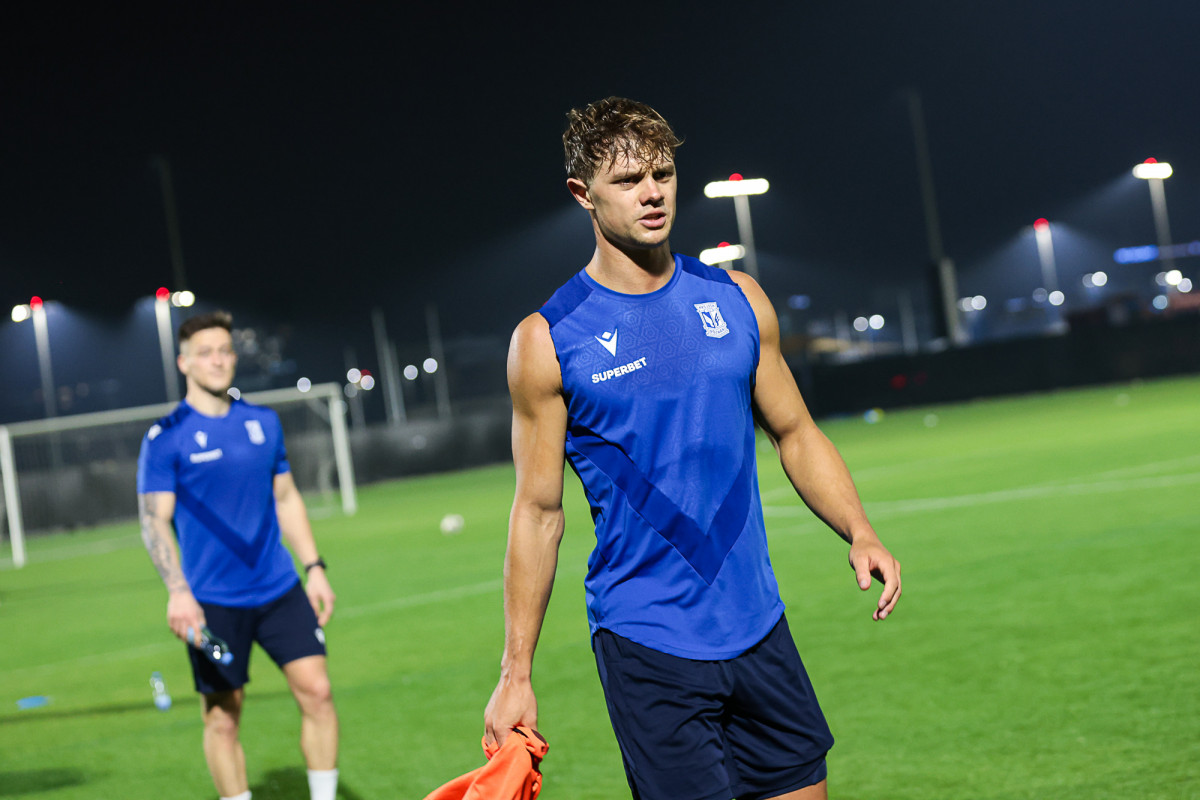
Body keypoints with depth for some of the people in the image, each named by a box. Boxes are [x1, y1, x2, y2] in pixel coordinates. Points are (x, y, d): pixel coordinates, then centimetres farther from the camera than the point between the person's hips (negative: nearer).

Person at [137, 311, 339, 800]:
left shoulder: (264, 423, 9)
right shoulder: (166, 438, -5)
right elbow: (154, 521, -11)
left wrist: (314, 567, 11)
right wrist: (177, 591, -25)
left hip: (280, 589, 4)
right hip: (212, 602, -4)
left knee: (317, 691, -3)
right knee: (222, 718, 1)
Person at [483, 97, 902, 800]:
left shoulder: (737, 299, 5)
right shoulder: (549, 339, -6)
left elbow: (795, 432, 14)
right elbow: (539, 511, -3)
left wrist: (860, 532, -3)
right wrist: (515, 676, -3)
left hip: (760, 629, 4)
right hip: (644, 646, -4)